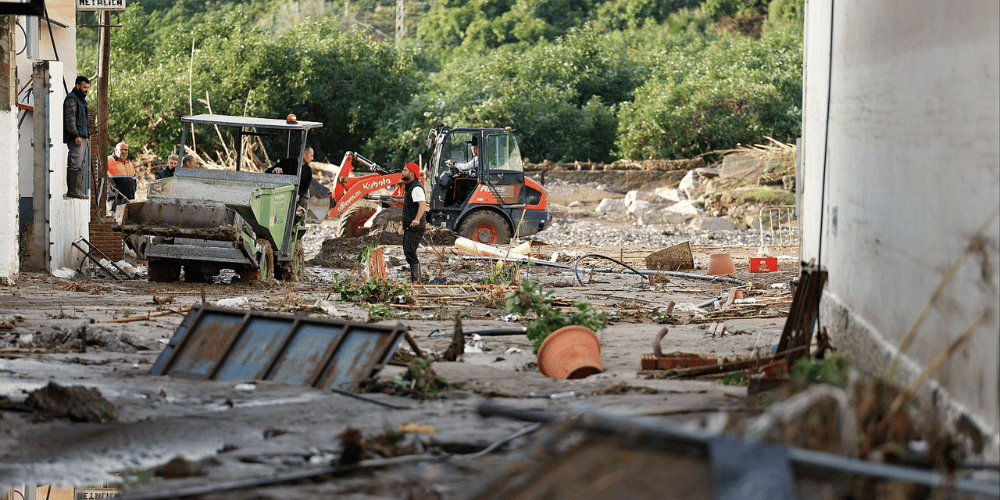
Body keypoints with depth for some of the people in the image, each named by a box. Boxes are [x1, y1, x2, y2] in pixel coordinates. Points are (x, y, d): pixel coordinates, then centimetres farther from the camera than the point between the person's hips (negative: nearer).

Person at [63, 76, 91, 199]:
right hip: (76, 137, -10)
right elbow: (70, 119, -16)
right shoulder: (72, 99, -8)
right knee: (75, 164, -13)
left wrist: (87, 137, 23)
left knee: (82, 165, 9)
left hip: (82, 137, 10)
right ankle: (72, 190, -14)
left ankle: (78, 190, 10)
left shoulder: (81, 99, 24)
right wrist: (76, 136, -21)